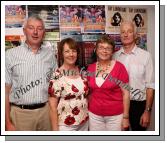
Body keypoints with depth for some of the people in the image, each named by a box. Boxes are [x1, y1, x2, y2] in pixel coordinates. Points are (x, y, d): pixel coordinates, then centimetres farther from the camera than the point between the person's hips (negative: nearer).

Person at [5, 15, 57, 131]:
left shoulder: (50, 54, 3)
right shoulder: (10, 55, -6)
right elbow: (6, 90, -5)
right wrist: (8, 122, -6)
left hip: (45, 110, 3)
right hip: (20, 112, -2)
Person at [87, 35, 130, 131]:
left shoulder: (119, 67, -10)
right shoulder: (90, 68, 1)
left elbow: (126, 93, -8)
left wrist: (126, 117, -8)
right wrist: (87, 111, 10)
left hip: (115, 115, -3)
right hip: (94, 115, 3)